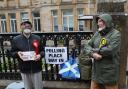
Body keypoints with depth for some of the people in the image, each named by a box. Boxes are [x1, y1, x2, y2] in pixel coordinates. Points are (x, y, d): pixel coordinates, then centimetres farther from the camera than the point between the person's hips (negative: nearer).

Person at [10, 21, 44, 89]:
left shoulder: (37, 38, 2)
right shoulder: (16, 39, 0)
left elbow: (42, 50, 6)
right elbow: (12, 52, 6)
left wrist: (40, 55, -15)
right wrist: (17, 53, -16)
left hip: (36, 69, 0)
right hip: (24, 70, 0)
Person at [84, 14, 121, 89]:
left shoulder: (116, 34, -9)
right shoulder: (97, 33, 9)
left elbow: (110, 50, -22)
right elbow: (87, 46, 6)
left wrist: (94, 50, -10)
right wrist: (93, 54, -17)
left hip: (109, 72, -5)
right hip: (96, 71, 6)